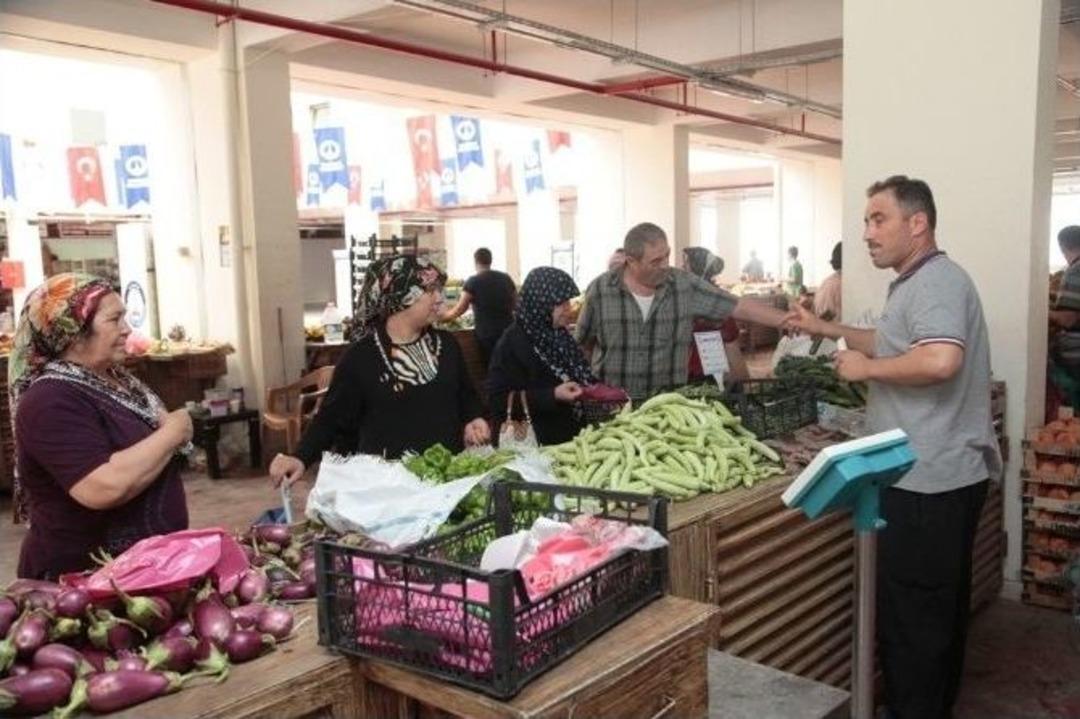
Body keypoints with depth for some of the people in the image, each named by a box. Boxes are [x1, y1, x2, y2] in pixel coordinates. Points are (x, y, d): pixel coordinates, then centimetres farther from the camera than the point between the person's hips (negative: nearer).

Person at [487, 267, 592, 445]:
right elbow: (501, 400, -22)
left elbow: (580, 376, 21)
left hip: (571, 437, 8)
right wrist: (553, 396, -29)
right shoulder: (513, 343, -16)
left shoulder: (559, 335, 8)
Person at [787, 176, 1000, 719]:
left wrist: (866, 368, -21)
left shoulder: (936, 282, -18)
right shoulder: (921, 282, 15)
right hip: (942, 473, 11)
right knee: (940, 606, 21)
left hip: (927, 478, -11)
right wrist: (828, 330, 25)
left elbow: (940, 361, -35)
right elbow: (898, 343, 31)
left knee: (909, 613, 0)